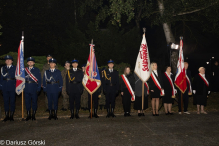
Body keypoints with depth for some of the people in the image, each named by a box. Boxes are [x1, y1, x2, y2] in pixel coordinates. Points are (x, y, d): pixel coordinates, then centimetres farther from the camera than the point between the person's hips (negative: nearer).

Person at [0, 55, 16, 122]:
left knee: (12, 101, 1)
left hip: (12, 86, -2)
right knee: (6, 101, 3)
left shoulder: (15, 68, 7)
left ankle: (11, 116, 8)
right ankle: (6, 116, 10)